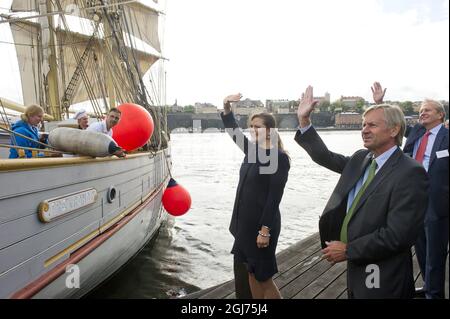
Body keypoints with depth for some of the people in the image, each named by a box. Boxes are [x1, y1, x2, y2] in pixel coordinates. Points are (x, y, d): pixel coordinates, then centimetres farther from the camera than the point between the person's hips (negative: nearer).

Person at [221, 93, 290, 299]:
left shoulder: (279, 158, -15)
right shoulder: (252, 150, 7)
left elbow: (275, 197, -18)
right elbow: (234, 132, 17)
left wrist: (265, 229, -21)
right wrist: (226, 107, 2)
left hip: (261, 224, -8)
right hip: (245, 222, 8)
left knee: (263, 277, 5)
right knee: (251, 273, 17)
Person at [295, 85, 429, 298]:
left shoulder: (410, 173, -20)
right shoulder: (361, 158, 3)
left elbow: (398, 235, -25)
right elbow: (325, 157, 12)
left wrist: (348, 250, -18)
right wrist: (304, 119, 4)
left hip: (382, 279, -7)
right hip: (356, 266, 7)